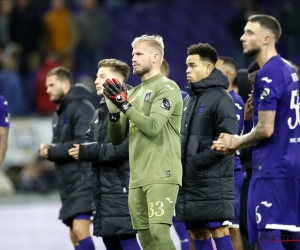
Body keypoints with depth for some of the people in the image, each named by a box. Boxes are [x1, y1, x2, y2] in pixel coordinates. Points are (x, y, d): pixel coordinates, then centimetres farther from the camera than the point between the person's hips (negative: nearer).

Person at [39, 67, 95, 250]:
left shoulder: (81, 107, -10)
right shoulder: (60, 113, 18)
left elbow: (84, 143, -21)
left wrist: (51, 151, -14)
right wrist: (49, 150, -4)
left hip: (84, 179, -10)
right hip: (69, 183, 10)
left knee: (80, 230, -18)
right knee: (75, 235, 10)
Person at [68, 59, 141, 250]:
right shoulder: (102, 110, 19)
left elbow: (123, 148, -21)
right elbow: (89, 143, 14)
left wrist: (87, 152, -16)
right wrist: (79, 150, -9)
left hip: (122, 189, -9)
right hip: (104, 189, 9)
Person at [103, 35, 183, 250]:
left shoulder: (167, 88, -5)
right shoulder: (134, 93, 18)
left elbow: (153, 127, -18)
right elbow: (117, 139, 17)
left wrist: (124, 104, -13)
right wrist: (114, 111, -1)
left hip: (161, 175, -8)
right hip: (137, 178, 8)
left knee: (159, 232, -17)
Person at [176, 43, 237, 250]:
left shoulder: (221, 98, -9)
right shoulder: (190, 98, 17)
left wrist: (198, 162, -17)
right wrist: (181, 162, 7)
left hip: (213, 180, -9)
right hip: (190, 180, 9)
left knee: (218, 230, -10)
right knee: (197, 232, 10)